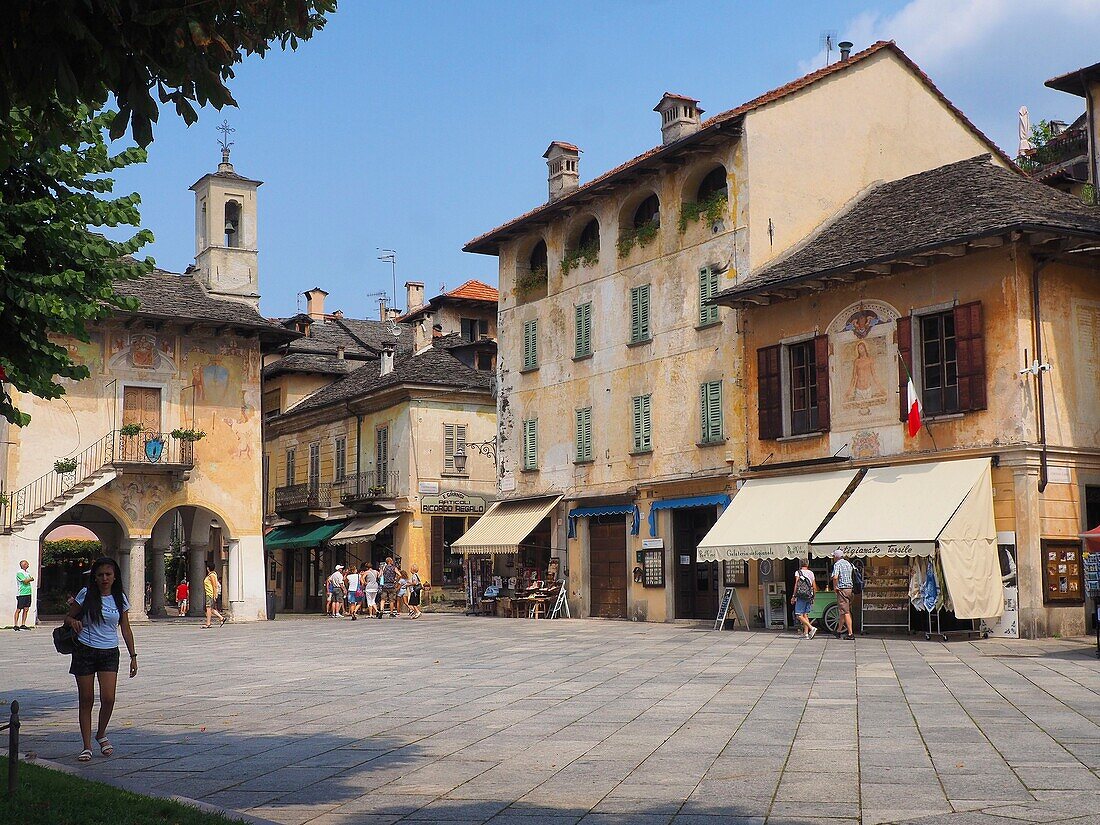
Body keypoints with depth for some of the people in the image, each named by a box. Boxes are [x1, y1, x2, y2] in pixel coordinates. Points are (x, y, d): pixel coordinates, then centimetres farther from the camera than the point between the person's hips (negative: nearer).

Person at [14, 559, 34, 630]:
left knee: (26, 609, 5)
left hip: (28, 593, 8)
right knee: (19, 609, -5)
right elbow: (25, 581, -15)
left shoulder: (27, 573, 18)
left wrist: (28, 579, -8)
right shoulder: (19, 572, -9)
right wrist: (30, 579, 3)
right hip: (21, 594, -8)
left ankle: (23, 625, 9)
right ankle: (15, 625, -3)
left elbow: (32, 579, 11)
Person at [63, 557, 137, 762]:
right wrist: (73, 622, -17)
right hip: (85, 651, -1)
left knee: (108, 698, -10)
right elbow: (68, 617, 7)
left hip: (109, 653, 1)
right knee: (86, 700, 2)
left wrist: (133, 656, 6)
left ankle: (101, 734, 17)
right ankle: (87, 746, 11)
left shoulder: (120, 599, 4)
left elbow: (126, 629, 9)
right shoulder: (86, 595, -1)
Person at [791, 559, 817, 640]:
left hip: (801, 596, -6)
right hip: (809, 597, 6)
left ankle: (812, 628, -20)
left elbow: (796, 585, -11)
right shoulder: (811, 573, 12)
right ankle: (806, 634, 8)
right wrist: (813, 598, 21)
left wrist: (793, 596, -8)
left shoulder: (798, 572, -2)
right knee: (805, 615, 12)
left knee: (799, 615, -5)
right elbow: (814, 587, 12)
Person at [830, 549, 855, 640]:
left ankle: (850, 633, -11)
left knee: (845, 612, -7)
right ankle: (838, 631, 28)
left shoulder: (837, 564, -9)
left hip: (842, 589, -8)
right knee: (843, 611, 17)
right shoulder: (848, 563, 15)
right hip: (850, 588, 8)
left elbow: (835, 577, -23)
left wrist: (835, 587, -9)